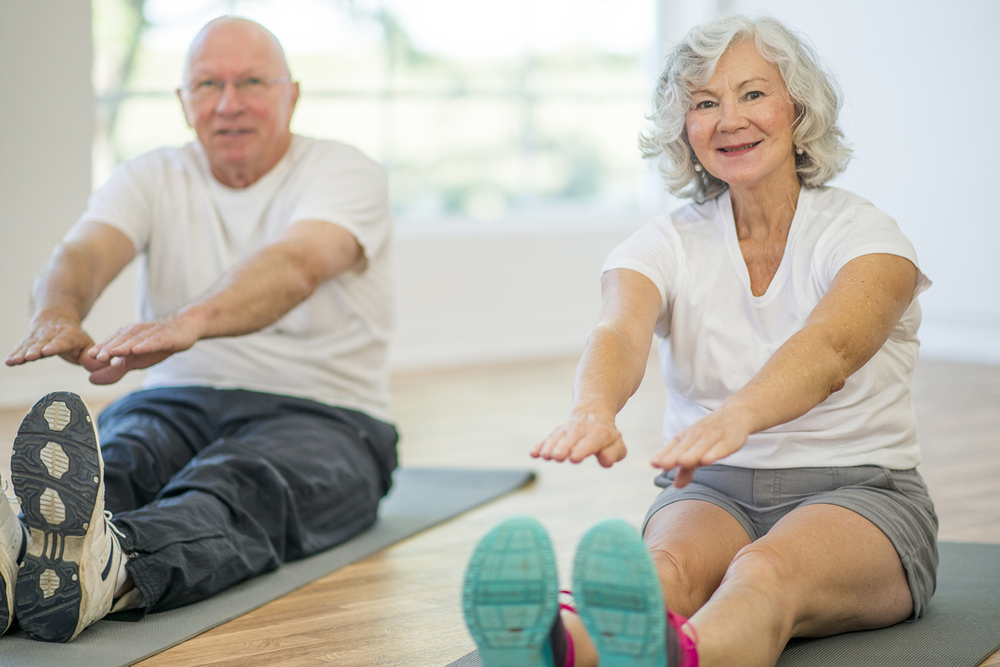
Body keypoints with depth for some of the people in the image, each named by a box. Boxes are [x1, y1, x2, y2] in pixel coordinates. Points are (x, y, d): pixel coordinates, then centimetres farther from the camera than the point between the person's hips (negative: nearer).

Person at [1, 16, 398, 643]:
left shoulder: (344, 172, -4)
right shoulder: (152, 179, 10)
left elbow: (297, 266, -27)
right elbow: (84, 253, -12)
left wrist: (188, 321, -49)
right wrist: (58, 314, -39)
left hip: (322, 416, -3)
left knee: (238, 491, -38)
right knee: (107, 460, -32)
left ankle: (100, 570, -71)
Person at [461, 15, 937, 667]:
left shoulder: (864, 234, -6)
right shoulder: (667, 244, 3)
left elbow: (828, 351, -29)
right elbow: (620, 335, -20)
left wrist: (735, 417, -52)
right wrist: (593, 408, -46)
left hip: (857, 495, -2)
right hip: (714, 493, 3)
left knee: (765, 571, -38)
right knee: (666, 565, -34)